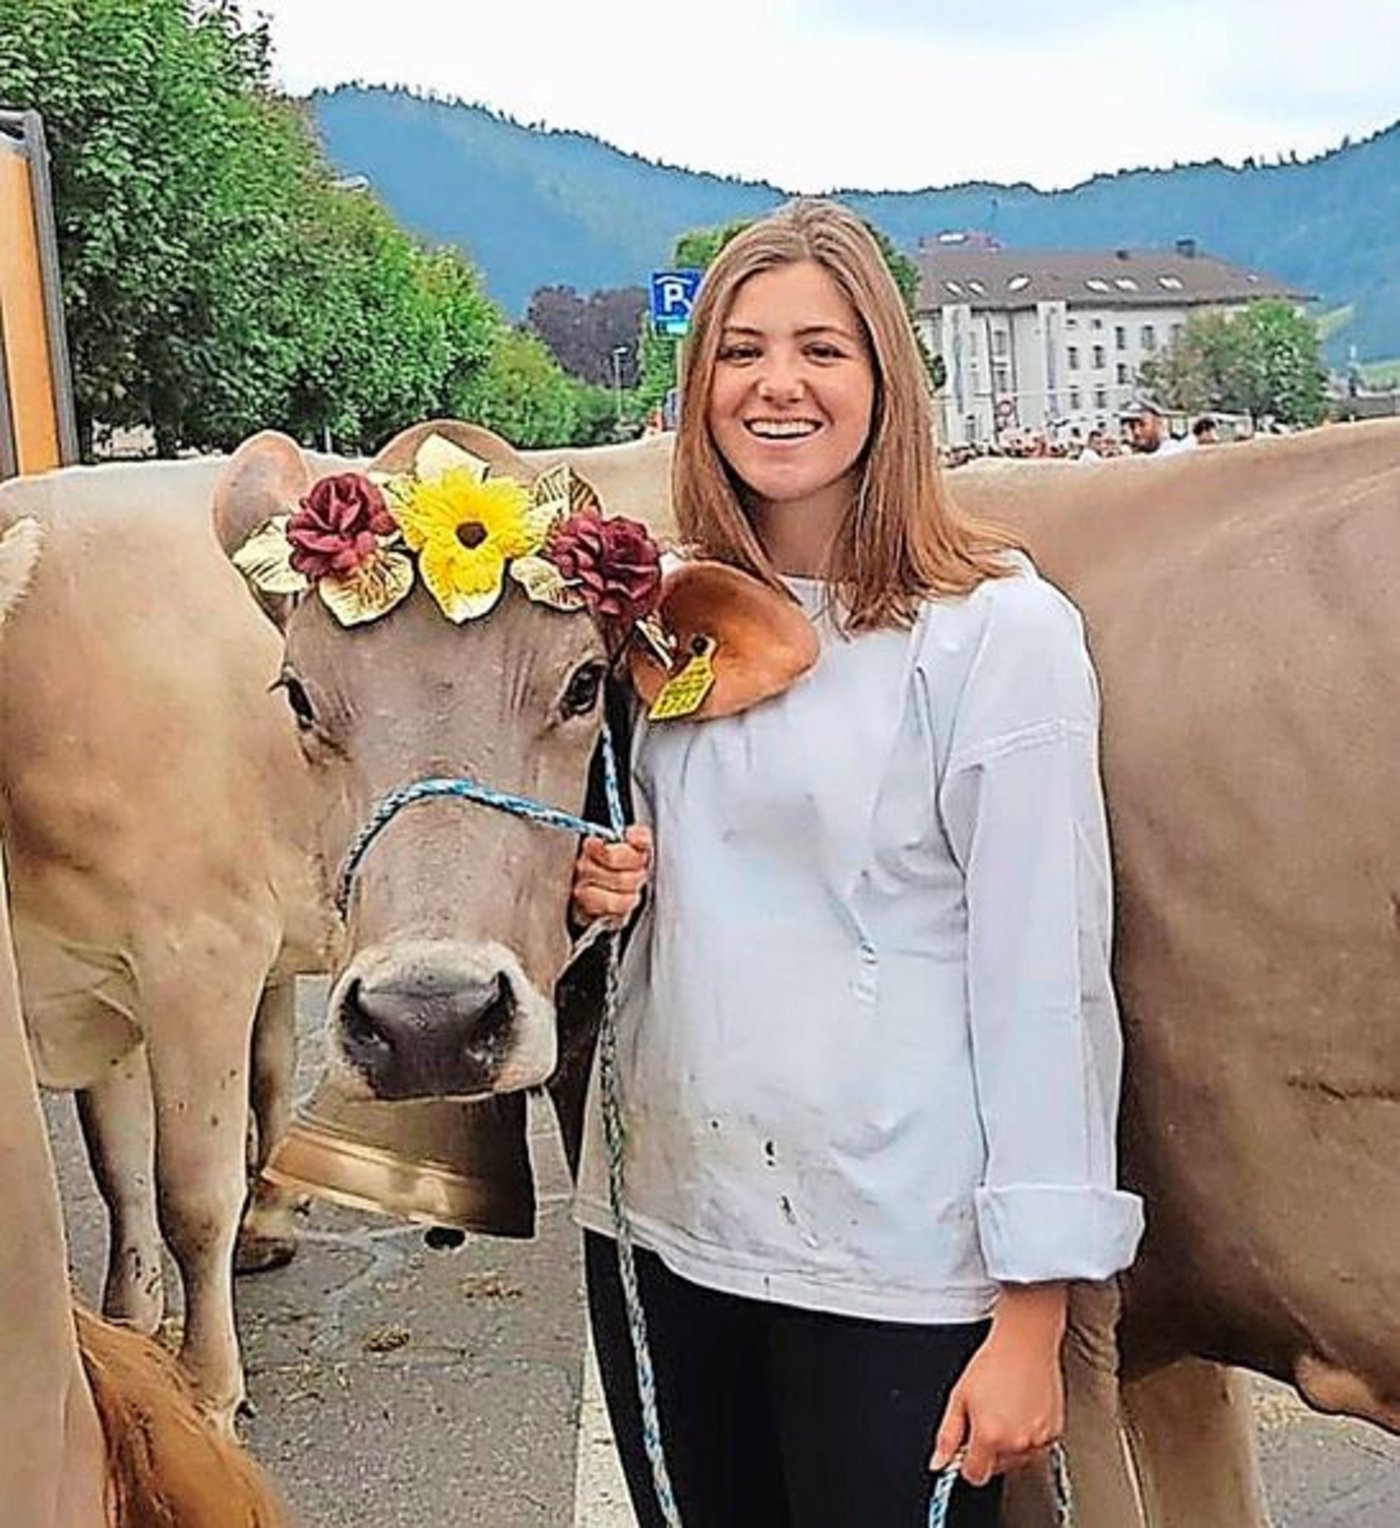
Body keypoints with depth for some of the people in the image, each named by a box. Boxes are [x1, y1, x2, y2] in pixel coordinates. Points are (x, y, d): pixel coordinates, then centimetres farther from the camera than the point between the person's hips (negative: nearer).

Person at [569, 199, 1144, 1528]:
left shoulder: (998, 629, -10)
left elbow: (1041, 980, -12)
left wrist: (1032, 1318, -13)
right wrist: (595, 890, -4)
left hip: (899, 1263, -5)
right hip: (659, 1226, 5)